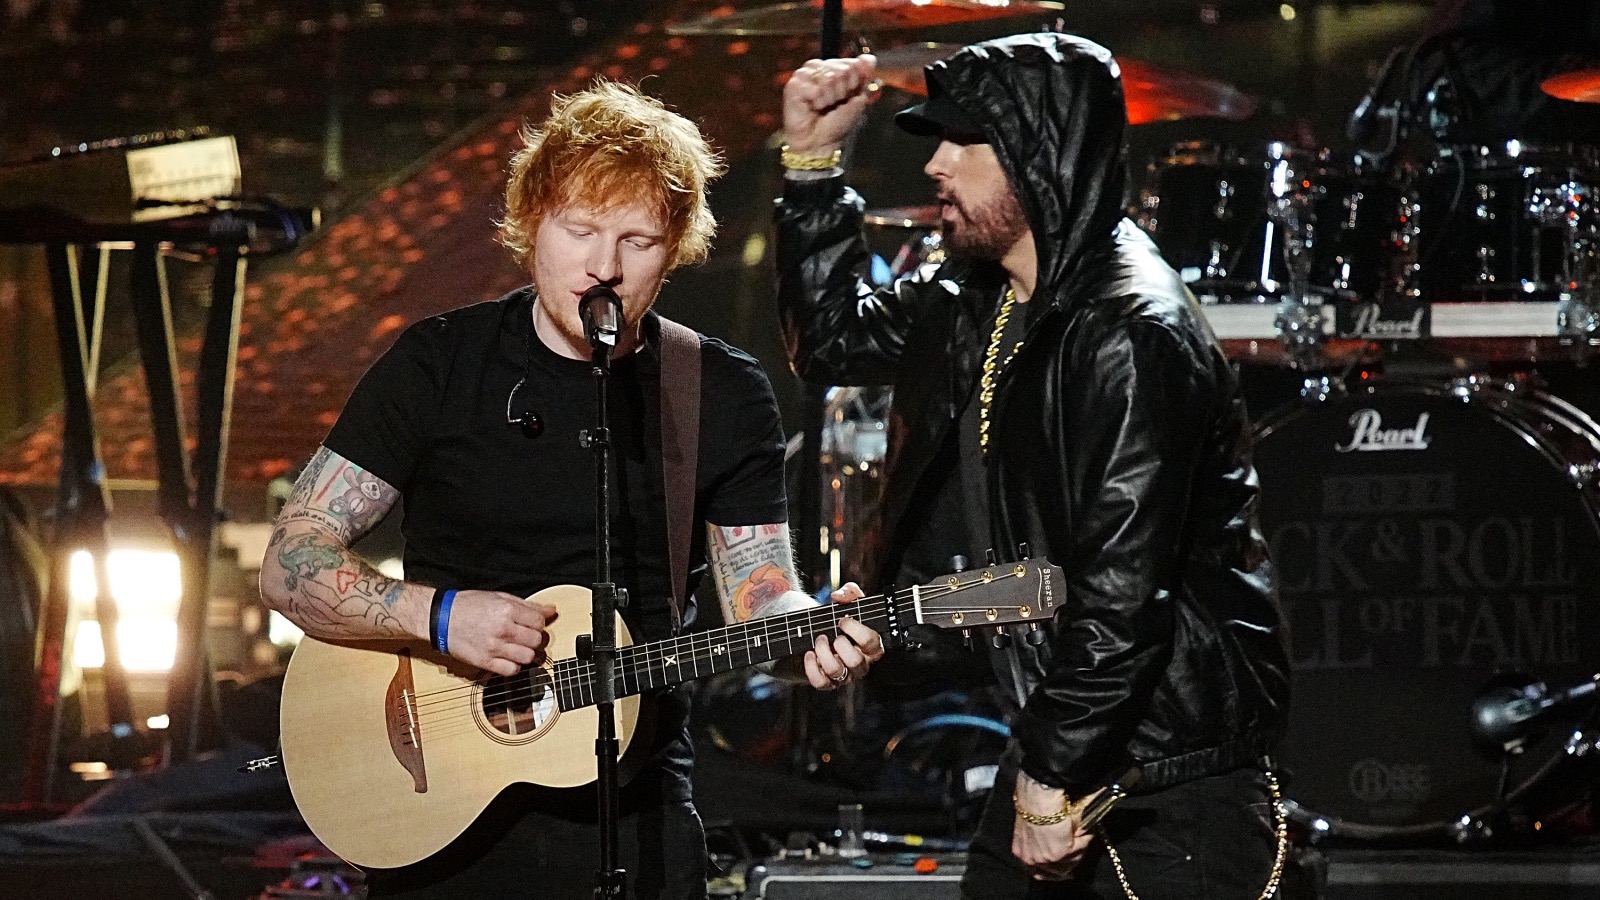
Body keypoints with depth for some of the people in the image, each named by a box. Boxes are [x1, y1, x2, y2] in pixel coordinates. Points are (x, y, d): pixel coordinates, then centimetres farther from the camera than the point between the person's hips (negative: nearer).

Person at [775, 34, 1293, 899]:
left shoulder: (1130, 336, -22)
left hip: (1174, 770, -9)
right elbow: (834, 339, 24)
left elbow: (1123, 590, -25)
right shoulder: (981, 307, 7)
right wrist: (812, 159, 12)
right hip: (1054, 734, 9)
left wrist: (1054, 779, -21)